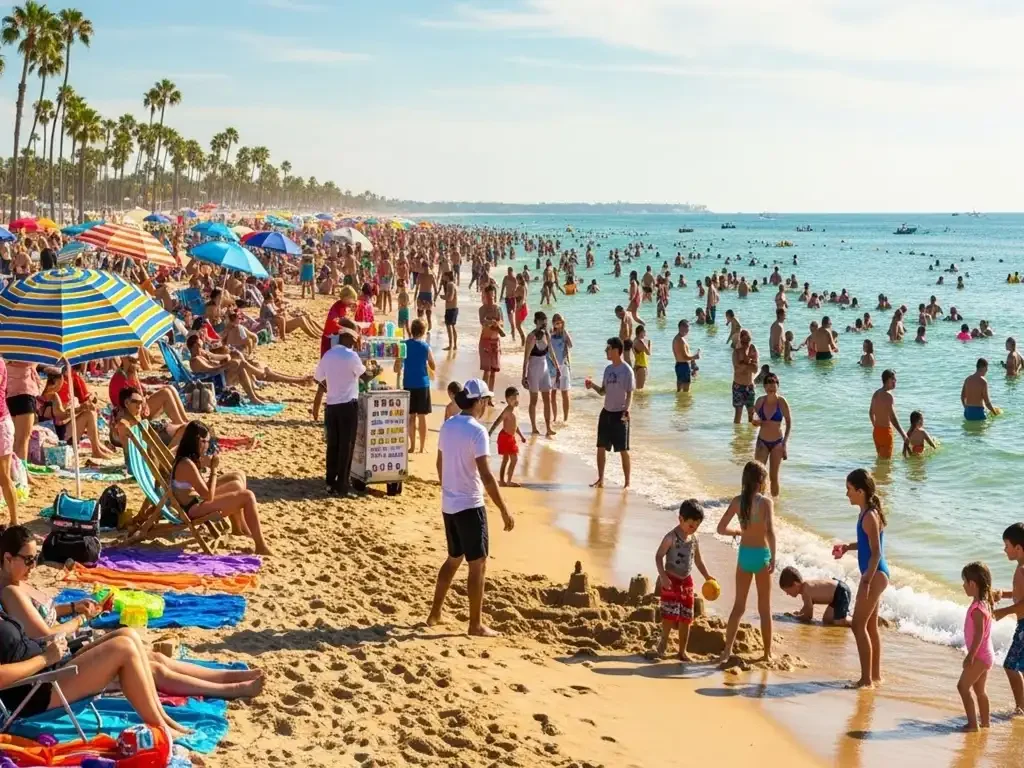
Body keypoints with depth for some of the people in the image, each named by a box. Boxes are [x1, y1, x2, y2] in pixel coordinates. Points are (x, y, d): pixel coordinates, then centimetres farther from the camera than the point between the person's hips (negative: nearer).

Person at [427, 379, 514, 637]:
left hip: (448, 505, 8)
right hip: (470, 506, -8)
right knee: (478, 564, 1)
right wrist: (504, 511, -19)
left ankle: (434, 614, 25)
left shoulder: (447, 426, 5)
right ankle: (476, 624, 6)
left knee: (454, 559, 21)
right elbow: (486, 476, -22)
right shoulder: (477, 431, -18)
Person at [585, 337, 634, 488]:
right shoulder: (608, 369, 9)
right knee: (601, 448, 9)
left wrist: (626, 410, -26)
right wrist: (592, 386, -2)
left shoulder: (626, 370, -12)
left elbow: (630, 393, -13)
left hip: (620, 414, -7)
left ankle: (627, 482, 8)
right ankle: (600, 480, 18)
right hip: (606, 413, 7)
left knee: (623, 450, 0)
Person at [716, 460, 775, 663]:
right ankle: (768, 653, 19)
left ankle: (727, 650, 13)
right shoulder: (766, 502, -14)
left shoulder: (737, 501, -2)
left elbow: (721, 529, -1)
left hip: (744, 554, 4)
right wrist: (773, 558, -18)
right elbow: (770, 532, -25)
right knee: (765, 608, 10)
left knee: (739, 605, 15)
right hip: (761, 555, -4)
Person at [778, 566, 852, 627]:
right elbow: (808, 605, 24)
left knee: (839, 622, -21)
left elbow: (809, 616, -14)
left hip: (842, 592, -10)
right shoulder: (805, 584, 5)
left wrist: (794, 617, -2)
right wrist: (799, 612, 8)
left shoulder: (806, 591, -23)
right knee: (826, 620, 15)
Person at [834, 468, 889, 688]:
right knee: (871, 626, 16)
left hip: (875, 574, -10)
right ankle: (875, 675, 25)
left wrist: (866, 581, -25)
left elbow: (876, 552, -23)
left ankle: (866, 679, -4)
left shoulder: (870, 517, -20)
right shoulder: (866, 513, 9)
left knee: (859, 625, -7)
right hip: (874, 574, 10)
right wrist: (847, 547, 14)